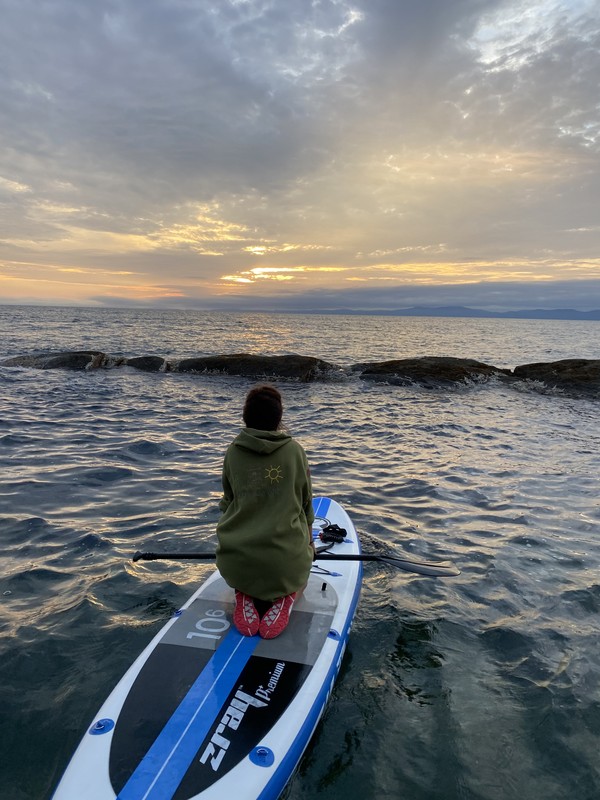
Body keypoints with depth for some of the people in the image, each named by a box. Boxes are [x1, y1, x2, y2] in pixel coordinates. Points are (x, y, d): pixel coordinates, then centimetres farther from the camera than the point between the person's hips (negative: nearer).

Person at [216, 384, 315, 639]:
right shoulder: (294, 450, -3)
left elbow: (227, 501, 9)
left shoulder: (233, 451, -2)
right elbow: (306, 503, 7)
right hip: (286, 559, -1)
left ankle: (247, 596, 2)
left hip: (236, 565, 1)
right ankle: (284, 596, -2)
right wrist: (307, 539, 26)